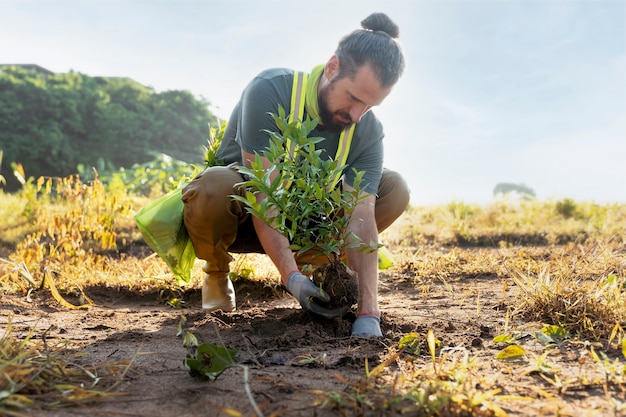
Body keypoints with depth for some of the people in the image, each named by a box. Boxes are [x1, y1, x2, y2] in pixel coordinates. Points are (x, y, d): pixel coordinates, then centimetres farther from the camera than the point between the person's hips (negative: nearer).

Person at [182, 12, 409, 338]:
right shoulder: (270, 92, -27)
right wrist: (290, 276, -42)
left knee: (394, 189, -14)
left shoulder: (368, 132, -16)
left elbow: (362, 219, -25)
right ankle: (216, 273, -6)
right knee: (214, 187, -40)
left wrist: (368, 312, -35)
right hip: (245, 215, -3)